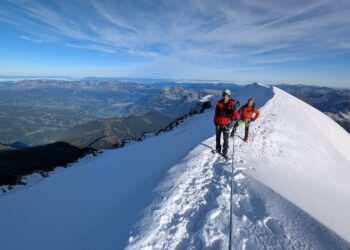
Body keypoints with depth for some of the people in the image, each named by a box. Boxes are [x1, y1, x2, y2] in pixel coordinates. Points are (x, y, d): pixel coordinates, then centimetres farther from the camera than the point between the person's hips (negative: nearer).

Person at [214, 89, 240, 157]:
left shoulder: (231, 104, -7)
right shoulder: (219, 103, 0)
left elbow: (235, 113, -7)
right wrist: (215, 121, 10)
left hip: (226, 124, -3)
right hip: (218, 123, 3)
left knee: (226, 138, 0)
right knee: (218, 137, 16)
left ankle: (225, 152, 14)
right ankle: (218, 149, 33)